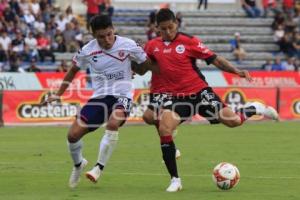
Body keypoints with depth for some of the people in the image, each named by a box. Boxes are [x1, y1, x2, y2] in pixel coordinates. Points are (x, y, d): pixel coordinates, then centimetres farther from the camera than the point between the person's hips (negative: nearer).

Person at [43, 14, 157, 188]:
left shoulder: (127, 45, -13)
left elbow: (148, 65, 1)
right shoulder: (88, 50, -6)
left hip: (122, 95, -3)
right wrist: (58, 95, 12)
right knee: (73, 135, -5)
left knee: (113, 123, -36)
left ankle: (99, 168, -21)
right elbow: (73, 70, 12)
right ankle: (78, 164, 28)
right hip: (99, 96, 3)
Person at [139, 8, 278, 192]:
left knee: (233, 121, -11)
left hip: (199, 92, -2)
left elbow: (214, 59, -6)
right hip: (173, 97, 2)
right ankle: (175, 180, -8)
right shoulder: (152, 46, 5)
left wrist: (236, 71, -18)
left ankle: (255, 108, 27)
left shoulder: (189, 41, -5)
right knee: (164, 129, -22)